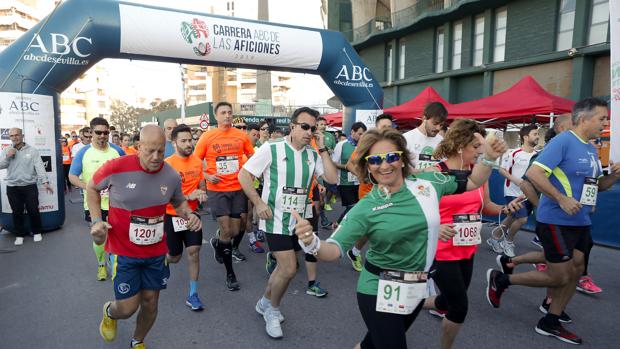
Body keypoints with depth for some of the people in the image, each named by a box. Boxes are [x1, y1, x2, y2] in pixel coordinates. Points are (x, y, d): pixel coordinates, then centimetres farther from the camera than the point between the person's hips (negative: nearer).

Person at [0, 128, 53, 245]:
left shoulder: (32, 150, -1)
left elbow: (39, 167, -8)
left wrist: (45, 182, -18)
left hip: (30, 186, -2)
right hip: (12, 188, 2)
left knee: (33, 210, 2)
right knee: (17, 212, 8)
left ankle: (37, 232, 19)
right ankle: (20, 235, 21)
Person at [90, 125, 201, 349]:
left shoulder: (172, 176, -9)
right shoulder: (116, 168, -18)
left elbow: (178, 202, 11)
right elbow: (92, 188, 3)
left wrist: (189, 214, -11)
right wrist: (96, 220, -8)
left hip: (156, 251, 3)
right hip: (124, 251, -3)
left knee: (150, 303, 13)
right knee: (128, 308, 2)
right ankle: (109, 312, 42)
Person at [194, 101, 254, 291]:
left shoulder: (241, 136, 1)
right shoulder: (207, 137, -3)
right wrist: (207, 176, -12)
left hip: (238, 188, 3)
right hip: (217, 189, -2)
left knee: (235, 231, 8)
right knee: (226, 231, -4)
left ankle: (217, 243, 44)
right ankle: (230, 273, 15)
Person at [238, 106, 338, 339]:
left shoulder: (313, 155, 3)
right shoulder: (271, 149, -11)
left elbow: (332, 178, -6)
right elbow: (244, 175, -8)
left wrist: (322, 149, -9)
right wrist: (258, 203, -15)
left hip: (299, 220, 6)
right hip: (276, 220, -6)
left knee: (285, 267, 16)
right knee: (289, 269, -7)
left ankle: (266, 304, 40)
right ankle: (272, 308, 21)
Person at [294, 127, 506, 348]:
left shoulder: (427, 182, -7)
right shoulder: (365, 208, -18)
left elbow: (472, 183, 8)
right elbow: (334, 249, -26)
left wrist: (489, 159, -8)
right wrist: (312, 243, -46)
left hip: (417, 288, 5)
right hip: (380, 292, -5)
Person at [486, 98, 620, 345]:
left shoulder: (591, 149, 13)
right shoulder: (563, 141, -15)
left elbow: (595, 185, 22)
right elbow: (533, 173, -24)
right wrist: (562, 199, -26)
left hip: (580, 222, 9)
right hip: (556, 222, -9)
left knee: (575, 271, 11)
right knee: (560, 277, -2)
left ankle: (550, 323, 25)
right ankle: (500, 279, 14)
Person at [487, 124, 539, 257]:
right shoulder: (515, 153, -14)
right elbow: (501, 169, -9)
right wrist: (515, 180, -20)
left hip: (527, 193, 6)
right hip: (513, 192, -6)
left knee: (512, 218, 14)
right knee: (522, 219, -13)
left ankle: (494, 237, 33)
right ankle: (508, 241, 13)